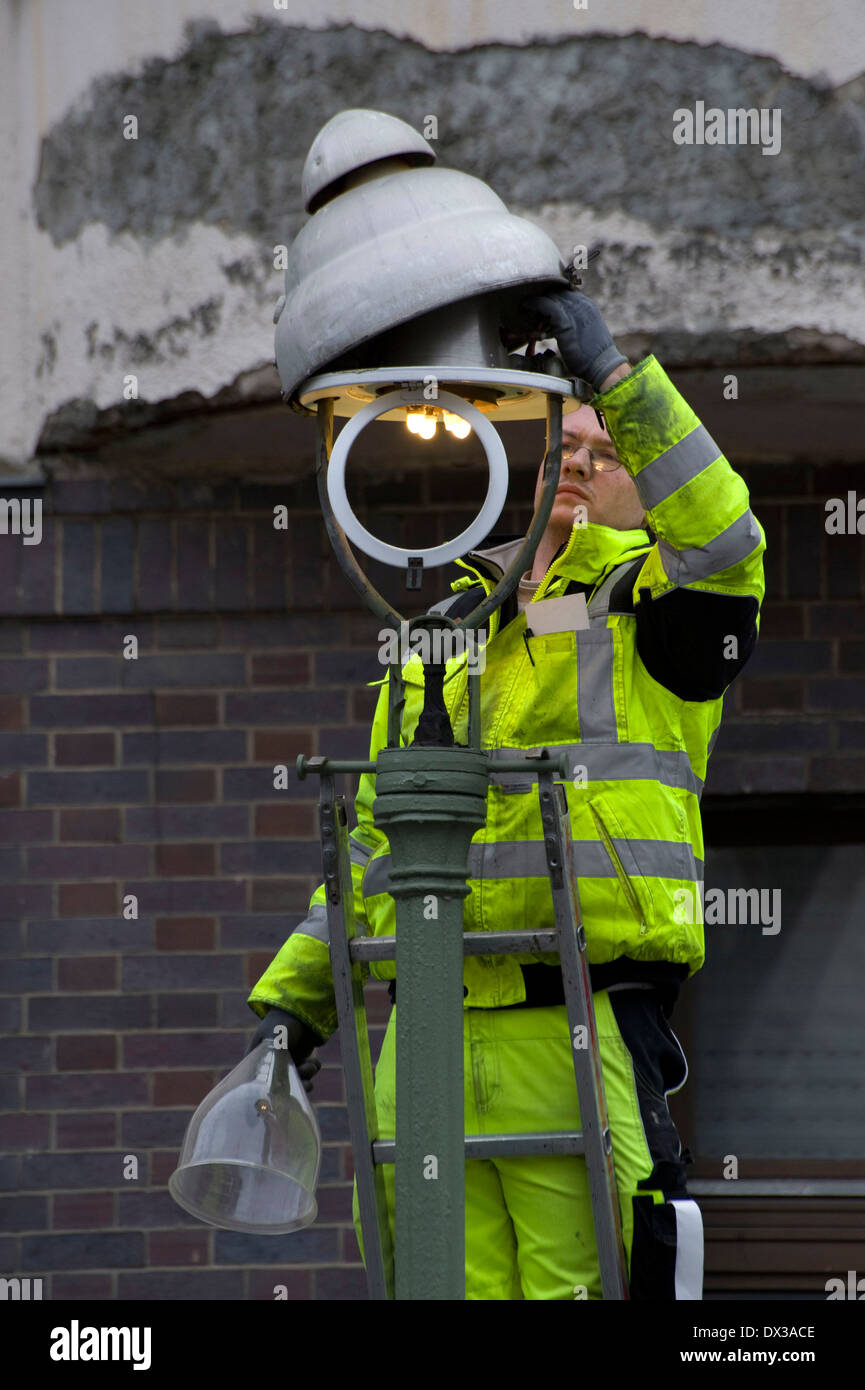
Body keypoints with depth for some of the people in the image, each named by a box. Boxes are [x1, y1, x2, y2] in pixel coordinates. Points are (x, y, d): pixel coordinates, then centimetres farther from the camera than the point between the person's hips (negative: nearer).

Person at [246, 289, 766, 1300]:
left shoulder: (651, 610, 7)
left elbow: (722, 538, -18)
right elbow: (377, 837, 26)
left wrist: (612, 373, -22)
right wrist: (296, 994, 18)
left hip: (580, 1036, -5)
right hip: (428, 1044, 5)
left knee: (579, 1285, -10)